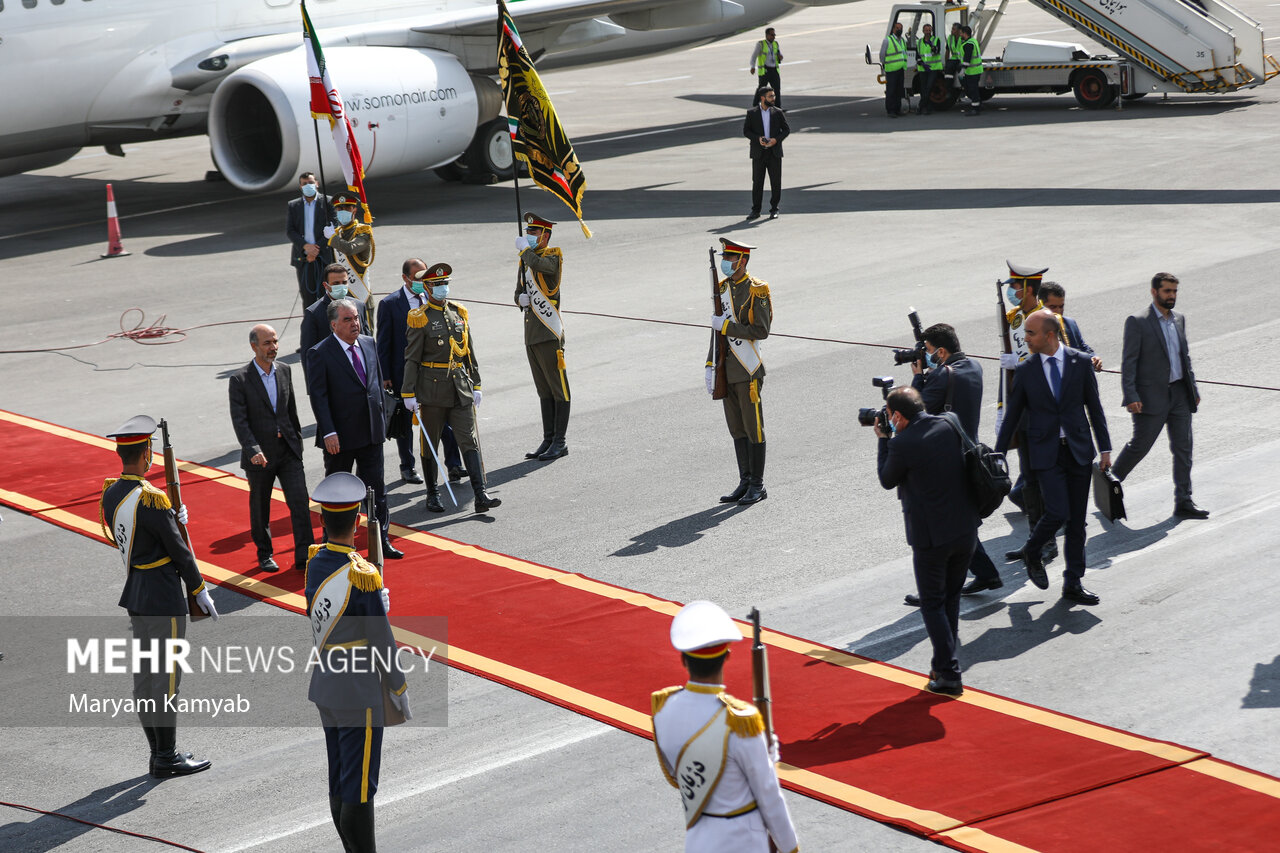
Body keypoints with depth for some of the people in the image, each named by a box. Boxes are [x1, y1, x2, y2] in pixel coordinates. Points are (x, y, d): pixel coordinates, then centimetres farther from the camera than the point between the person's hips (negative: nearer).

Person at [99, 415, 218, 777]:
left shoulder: (110, 494, 3)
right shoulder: (151, 499, -22)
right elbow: (178, 550, -15)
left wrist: (171, 521, 5)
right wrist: (200, 591, -5)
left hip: (134, 594, 8)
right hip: (163, 599, -8)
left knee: (144, 674, 14)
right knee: (166, 677, 0)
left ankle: (159, 752, 23)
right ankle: (167, 758, 6)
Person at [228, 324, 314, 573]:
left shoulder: (284, 371, 5)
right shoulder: (240, 380, -10)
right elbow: (239, 421, -16)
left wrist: (297, 441, 16)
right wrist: (253, 451, -27)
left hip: (288, 451, 3)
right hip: (259, 456, -3)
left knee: (300, 502, -5)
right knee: (260, 509, 11)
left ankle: (304, 557, -2)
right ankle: (264, 554, 28)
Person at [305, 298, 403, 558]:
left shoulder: (370, 344, 6)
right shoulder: (319, 354, -12)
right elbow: (318, 397, -13)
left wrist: (382, 419, 11)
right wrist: (328, 433, -19)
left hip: (372, 433, 5)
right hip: (340, 438, -5)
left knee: (377, 488, 6)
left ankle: (382, 541, 14)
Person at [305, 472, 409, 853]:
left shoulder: (314, 562, -1)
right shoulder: (363, 577, -22)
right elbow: (381, 644, -16)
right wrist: (399, 690, -4)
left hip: (324, 688, 8)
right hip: (359, 697, -8)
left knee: (339, 784, 17)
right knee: (359, 791, 0)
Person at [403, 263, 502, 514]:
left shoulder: (459, 313, 9)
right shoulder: (420, 319, -5)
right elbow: (411, 359, -6)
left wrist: (476, 385, 13)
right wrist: (409, 393, -9)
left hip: (461, 388, 4)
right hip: (433, 388, -4)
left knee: (470, 441, -3)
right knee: (430, 443, 7)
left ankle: (481, 496, -8)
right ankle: (432, 495, 20)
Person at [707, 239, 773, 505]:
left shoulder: (756, 291, -10)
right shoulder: (723, 288, 11)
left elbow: (762, 331, -16)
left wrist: (727, 326, -16)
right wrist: (711, 366, 11)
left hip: (748, 370, -7)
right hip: (727, 370, 7)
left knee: (753, 428, -1)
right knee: (736, 429, 11)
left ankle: (758, 486, 7)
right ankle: (745, 483, 18)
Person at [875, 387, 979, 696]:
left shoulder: (903, 443, -18)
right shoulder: (950, 426, 1)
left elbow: (887, 480, -1)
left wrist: (883, 440, 9)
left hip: (931, 536, -6)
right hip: (966, 531, 6)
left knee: (933, 604, 6)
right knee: (951, 598, 19)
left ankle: (949, 674, 2)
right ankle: (945, 664, 27)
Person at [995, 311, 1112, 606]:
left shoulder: (1080, 362, 0)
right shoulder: (1025, 370, -1)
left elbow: (1094, 407, 6)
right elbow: (1012, 416, 6)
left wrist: (1105, 449, 4)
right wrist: (997, 456, 6)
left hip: (1079, 450, 2)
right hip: (1046, 454, -2)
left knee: (1077, 520, 5)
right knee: (1057, 512, -15)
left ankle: (1073, 584, 14)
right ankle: (1031, 552, 15)